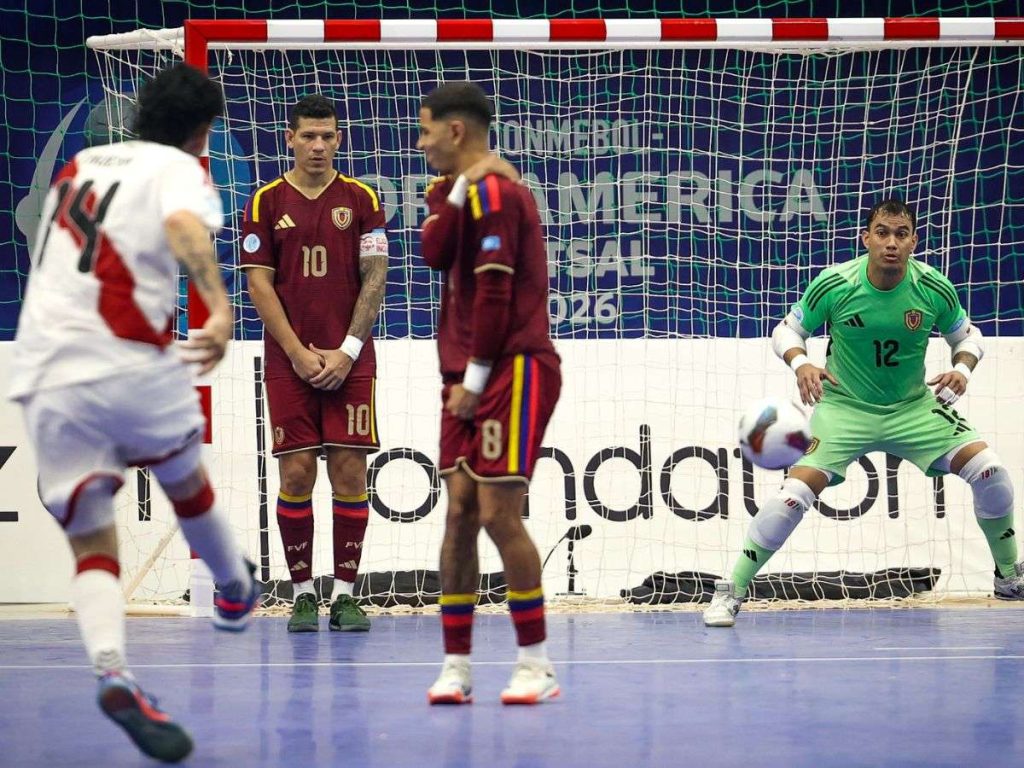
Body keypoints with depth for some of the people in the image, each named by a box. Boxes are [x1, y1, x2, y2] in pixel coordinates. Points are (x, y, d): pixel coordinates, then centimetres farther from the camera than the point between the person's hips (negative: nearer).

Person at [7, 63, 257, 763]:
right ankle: (236, 592, 50)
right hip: (132, 363, -4)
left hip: (43, 377, 4)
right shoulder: (181, 169, 1)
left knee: (91, 543, 4)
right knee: (187, 483, 26)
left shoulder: (77, 166, 20)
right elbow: (184, 225, -23)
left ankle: (113, 673, -21)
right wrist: (220, 306, -37)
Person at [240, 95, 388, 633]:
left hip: (350, 361, 0)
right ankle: (302, 593, 7)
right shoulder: (266, 203, 4)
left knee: (350, 472, -3)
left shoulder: (361, 200, 5)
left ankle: (344, 593, 4)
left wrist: (347, 351, -7)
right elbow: (259, 284, 1)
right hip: (289, 361, 0)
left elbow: (374, 278, 2)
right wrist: (299, 352, -8)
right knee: (295, 474, -3)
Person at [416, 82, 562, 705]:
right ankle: (456, 666, 6)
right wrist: (453, 189, -7)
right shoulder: (466, 192, 17)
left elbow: (494, 292, -16)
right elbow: (435, 254, 1)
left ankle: (538, 664, 0)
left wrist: (475, 378, -15)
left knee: (498, 512, -9)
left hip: (513, 372, -9)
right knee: (460, 512, 4)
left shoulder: (493, 194, -12)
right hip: (469, 378, 9)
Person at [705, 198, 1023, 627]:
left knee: (987, 469, -13)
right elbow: (786, 330, -3)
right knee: (797, 490, -22)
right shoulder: (834, 285, -17)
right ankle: (731, 591, -7)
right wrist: (801, 364, -25)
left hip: (914, 408, 2)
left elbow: (967, 336, 6)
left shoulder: (935, 289, -12)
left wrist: (962, 369, -16)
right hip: (845, 408, -2)